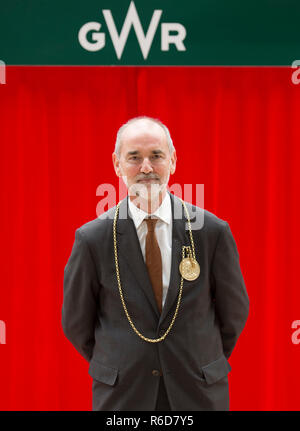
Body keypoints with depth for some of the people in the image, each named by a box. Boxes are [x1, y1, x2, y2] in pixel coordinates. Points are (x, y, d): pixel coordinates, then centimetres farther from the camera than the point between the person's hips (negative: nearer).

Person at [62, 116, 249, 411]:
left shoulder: (214, 232, -7)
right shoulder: (91, 239, -8)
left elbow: (234, 312, 5)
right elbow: (76, 322, 3)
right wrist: (121, 367, 9)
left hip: (200, 392, 1)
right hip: (120, 396, 0)